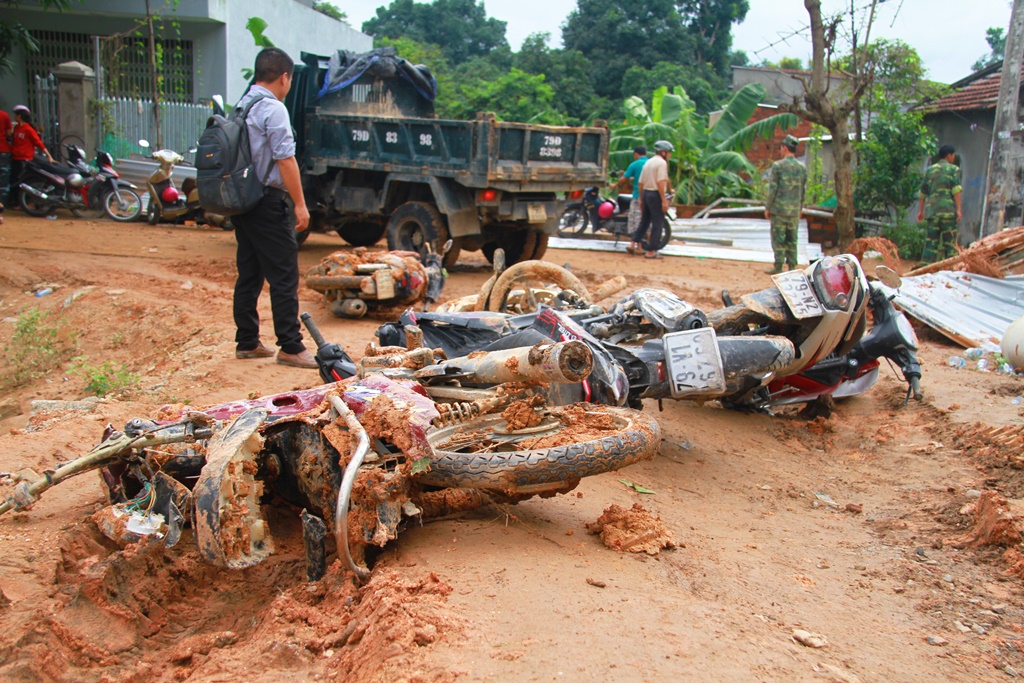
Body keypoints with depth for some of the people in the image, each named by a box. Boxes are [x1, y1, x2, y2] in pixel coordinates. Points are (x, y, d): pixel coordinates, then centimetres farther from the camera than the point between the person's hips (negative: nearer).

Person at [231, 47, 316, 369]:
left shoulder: (240, 106, 14)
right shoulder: (274, 109, -12)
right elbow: (285, 160, -17)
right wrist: (300, 204, -14)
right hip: (268, 199, -9)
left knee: (249, 273, 13)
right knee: (284, 275, -5)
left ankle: (247, 342, 19)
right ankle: (290, 347, -2)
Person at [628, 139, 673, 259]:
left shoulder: (648, 162, 15)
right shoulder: (662, 163, -10)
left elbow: (641, 183, 16)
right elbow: (661, 183, -20)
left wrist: (641, 199, 22)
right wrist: (664, 200, -20)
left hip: (646, 193, 8)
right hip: (656, 195, -8)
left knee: (644, 221, 17)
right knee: (657, 224, -2)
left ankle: (633, 244, 12)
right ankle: (650, 251, -2)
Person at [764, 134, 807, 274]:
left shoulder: (778, 166, -9)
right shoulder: (802, 167, 7)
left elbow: (772, 189, -10)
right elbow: (803, 190, 11)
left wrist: (767, 208, -3)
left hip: (779, 209, -5)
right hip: (794, 210, 5)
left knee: (778, 239, -1)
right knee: (792, 240, 10)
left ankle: (778, 267, -2)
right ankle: (792, 266, 11)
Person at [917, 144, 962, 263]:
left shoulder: (929, 170, 15)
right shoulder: (954, 169, 3)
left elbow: (923, 192, 14)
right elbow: (956, 189, -8)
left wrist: (921, 210, 19)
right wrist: (958, 209, -12)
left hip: (932, 209, 3)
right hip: (948, 210, -3)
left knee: (931, 240, 3)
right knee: (949, 241, 1)